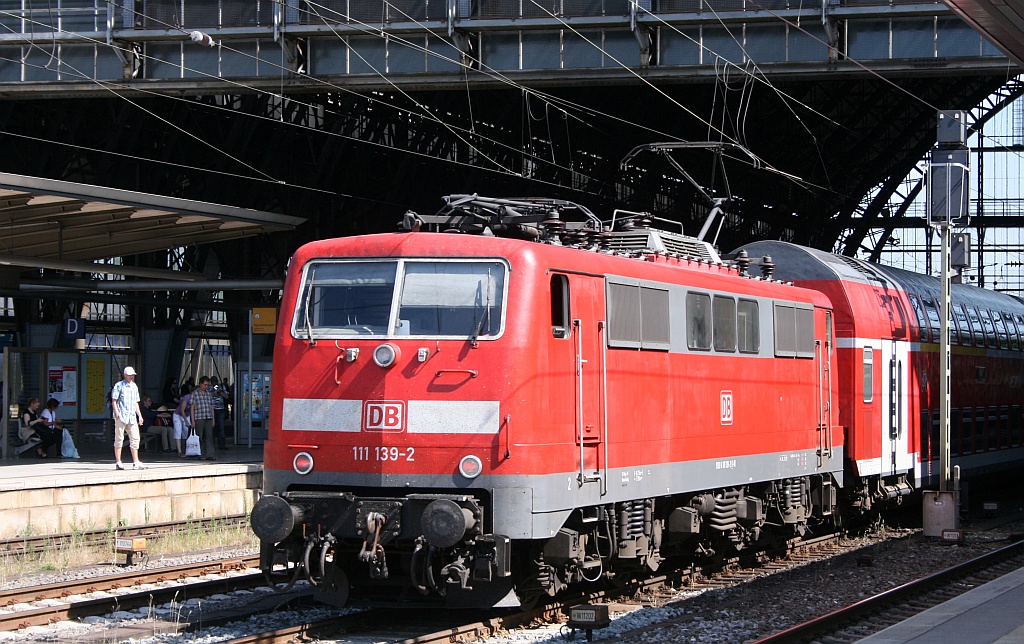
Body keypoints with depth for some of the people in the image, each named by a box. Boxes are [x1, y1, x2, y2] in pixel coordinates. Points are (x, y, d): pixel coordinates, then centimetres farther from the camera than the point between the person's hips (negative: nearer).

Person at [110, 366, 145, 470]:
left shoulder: (134, 387, 19)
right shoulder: (119, 386, -1)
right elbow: (114, 400, -6)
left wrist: (139, 415, 19)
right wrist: (116, 413, -16)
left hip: (132, 417, 6)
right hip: (121, 417, -6)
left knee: (135, 438, 2)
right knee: (119, 438, -2)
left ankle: (136, 462, 6)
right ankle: (118, 462, 2)